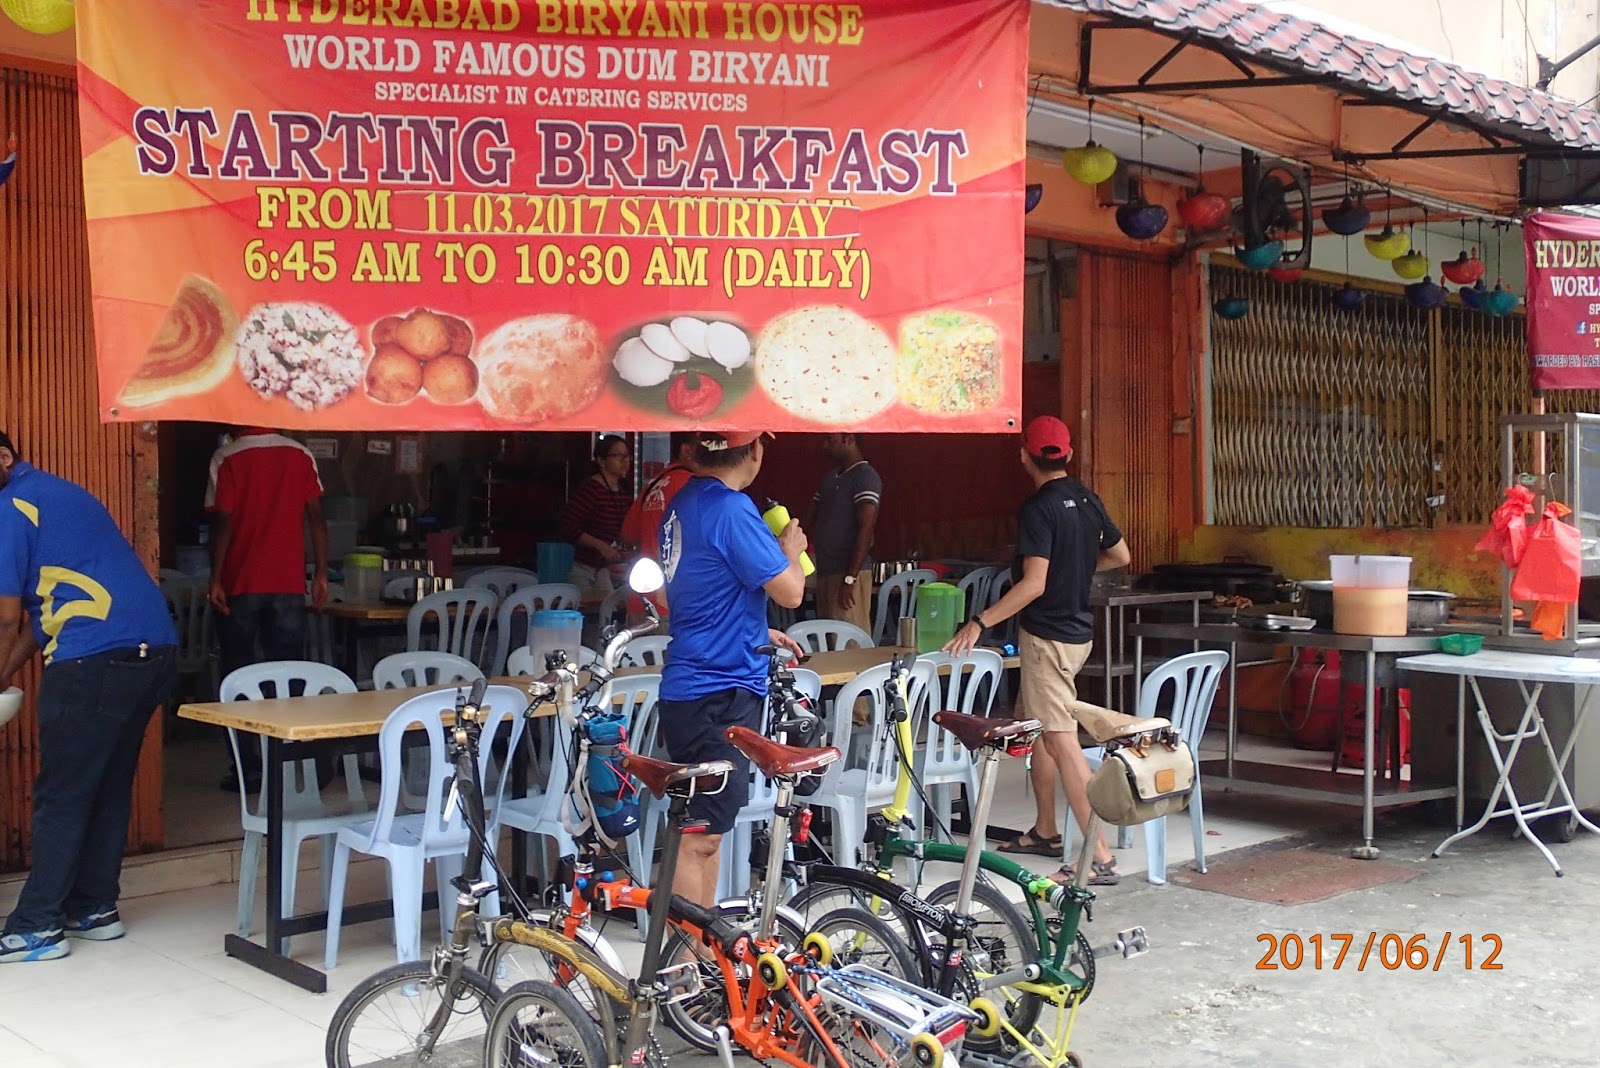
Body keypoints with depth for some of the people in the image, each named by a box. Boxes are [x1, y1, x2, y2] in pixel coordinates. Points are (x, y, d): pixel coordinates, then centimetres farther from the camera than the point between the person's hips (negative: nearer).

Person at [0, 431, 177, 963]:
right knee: (109, 787, 16)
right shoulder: (60, 494, 24)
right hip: (156, 652, 9)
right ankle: (95, 908, 23)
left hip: (96, 661, -9)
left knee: (60, 796, 0)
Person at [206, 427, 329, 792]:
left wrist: (215, 579, -6)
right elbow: (316, 516, 2)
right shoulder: (300, 455, 3)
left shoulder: (226, 458, -5)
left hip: (241, 585, -2)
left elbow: (222, 521, -10)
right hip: (289, 584, 2)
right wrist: (321, 574, 6)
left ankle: (248, 768, 5)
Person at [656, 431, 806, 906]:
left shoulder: (683, 504, 11)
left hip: (689, 686, 10)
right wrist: (791, 550, 2)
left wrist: (758, 632, 24)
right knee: (699, 836, -5)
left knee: (707, 830, 19)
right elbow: (789, 591, -18)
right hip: (720, 693, -10)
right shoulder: (732, 509, -18)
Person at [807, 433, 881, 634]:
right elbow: (812, 520, 24)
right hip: (825, 572, 9)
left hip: (849, 573, -9)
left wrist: (850, 579, -20)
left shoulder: (865, 476, -9)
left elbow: (866, 529, -16)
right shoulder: (829, 478, 18)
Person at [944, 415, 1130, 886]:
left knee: (1062, 739, -9)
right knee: (1035, 724, 23)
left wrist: (979, 622, -23)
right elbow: (1120, 555, 18)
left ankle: (1101, 856, -11)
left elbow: (1034, 584, -25)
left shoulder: (1038, 508, -18)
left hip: (1048, 635, -9)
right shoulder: (1086, 499, 7)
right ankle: (1046, 829, 31)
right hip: (1078, 630, 9)